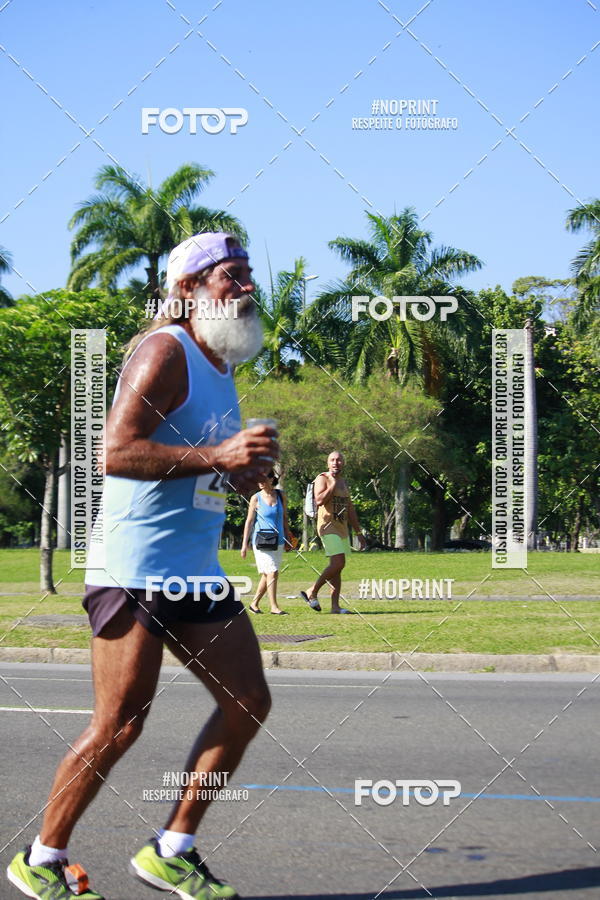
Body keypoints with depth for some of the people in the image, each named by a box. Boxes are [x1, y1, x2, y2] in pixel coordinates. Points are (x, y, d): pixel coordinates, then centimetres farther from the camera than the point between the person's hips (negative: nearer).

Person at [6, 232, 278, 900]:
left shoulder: (219, 366, 18)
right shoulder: (163, 351, -11)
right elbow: (118, 450, -22)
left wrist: (246, 468, 7)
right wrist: (219, 456, -25)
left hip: (197, 570, 9)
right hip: (134, 567, -9)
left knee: (248, 704, 5)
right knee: (119, 725, -7)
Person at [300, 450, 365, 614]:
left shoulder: (343, 482, 19)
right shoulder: (322, 479, -5)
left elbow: (350, 510, 24)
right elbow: (319, 500, -23)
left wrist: (359, 533, 22)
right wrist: (333, 484, -18)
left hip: (342, 528, 8)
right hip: (328, 526, -8)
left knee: (337, 567, 4)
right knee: (338, 563, -18)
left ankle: (335, 606, 4)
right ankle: (312, 592, -5)